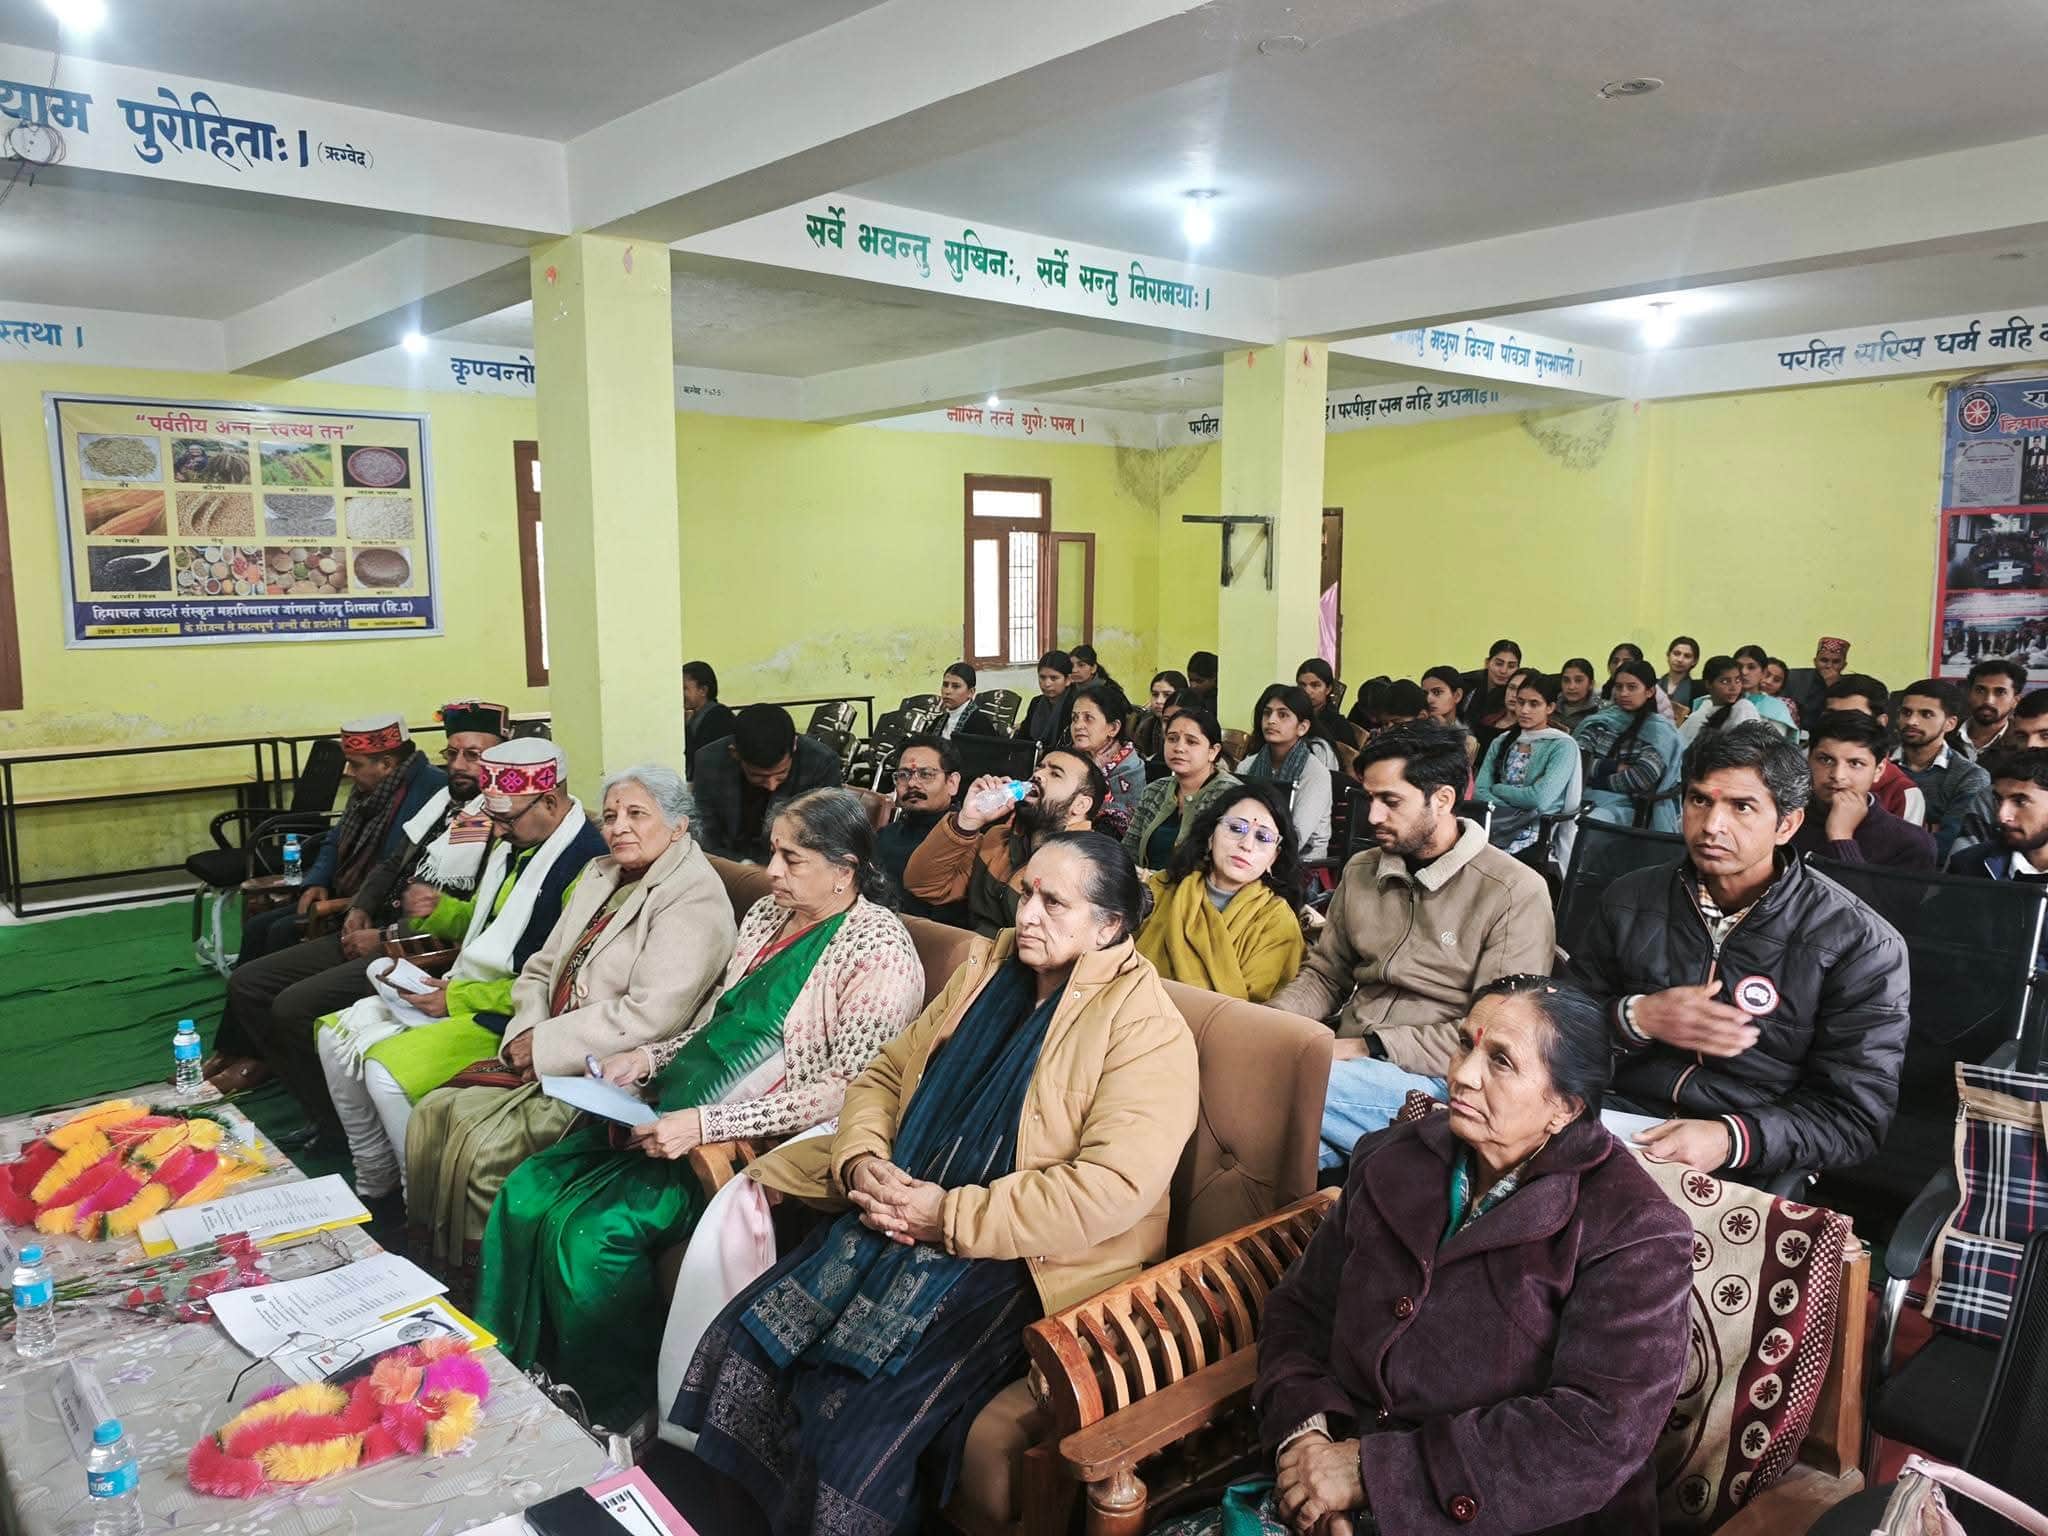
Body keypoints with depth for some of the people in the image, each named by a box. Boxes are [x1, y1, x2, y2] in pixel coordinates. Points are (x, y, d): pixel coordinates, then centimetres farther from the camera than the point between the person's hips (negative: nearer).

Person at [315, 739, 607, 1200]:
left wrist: (459, 998, -17)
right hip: (459, 990, 10)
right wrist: (439, 910, 3)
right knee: (337, 1035, 7)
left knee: (386, 1068, -23)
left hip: (511, 1013, -10)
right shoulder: (513, 842, 8)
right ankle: (373, 1180, 20)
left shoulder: (584, 864, -22)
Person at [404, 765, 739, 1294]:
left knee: (480, 1137, -20)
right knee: (434, 1111, -5)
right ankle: (427, 1261, 10)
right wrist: (525, 1033, -3)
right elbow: (541, 968, 17)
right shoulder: (600, 875, 14)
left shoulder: (693, 898, -14)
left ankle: (472, 1286, 1)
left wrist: (546, 1047, -16)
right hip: (546, 1051, 9)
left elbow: (648, 1015, -22)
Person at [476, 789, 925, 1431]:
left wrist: (704, 1124, -24)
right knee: (526, 1193, -7)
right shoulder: (768, 914, 11)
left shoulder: (879, 952, -14)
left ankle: (615, 1410, 3)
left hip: (755, 1142, -8)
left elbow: (843, 1087, -20)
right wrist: (647, 1056, 3)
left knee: (590, 1227, -20)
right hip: (676, 1111, 8)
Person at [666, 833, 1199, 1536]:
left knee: (858, 1431, -23)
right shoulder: (988, 969, 11)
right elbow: (884, 1073, 16)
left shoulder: (1146, 1028, -11)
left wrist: (950, 1216, -19)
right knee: (739, 1347, -10)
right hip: (901, 1213, 7)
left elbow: (1112, 1187, -21)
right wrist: (859, 1162, -4)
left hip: (1028, 1261, -6)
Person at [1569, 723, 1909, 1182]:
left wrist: (1729, 1139, -24)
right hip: (1617, 1120, 3)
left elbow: (1855, 1114, -6)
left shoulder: (1861, 946, -3)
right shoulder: (1630, 898, 8)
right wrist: (1636, 1018, -10)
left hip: (1750, 1169, -3)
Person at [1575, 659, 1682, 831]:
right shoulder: (1599, 720, 16)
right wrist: (1616, 767, -7)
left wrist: (1596, 780, 0)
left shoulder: (1659, 730, 5)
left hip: (1622, 805, -3)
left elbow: (1641, 779, -9)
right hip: (1583, 798, 3)